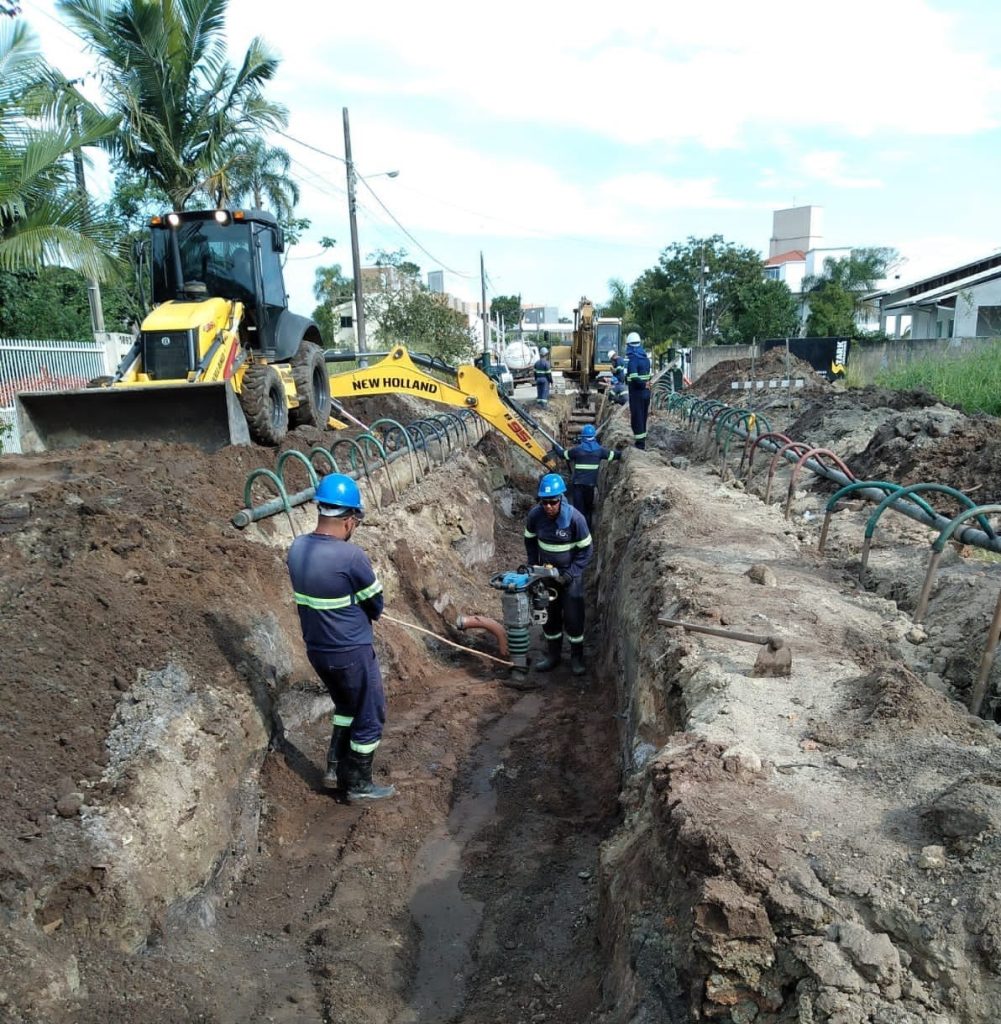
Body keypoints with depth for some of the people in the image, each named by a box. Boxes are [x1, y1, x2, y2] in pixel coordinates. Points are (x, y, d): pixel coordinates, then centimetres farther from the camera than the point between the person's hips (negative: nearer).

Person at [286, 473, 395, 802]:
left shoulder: (297, 548, -4)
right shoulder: (350, 556, -26)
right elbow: (376, 605, -13)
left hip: (316, 650, 7)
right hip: (351, 653, -7)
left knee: (346, 706, 29)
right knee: (370, 716, 14)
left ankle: (336, 768, 35)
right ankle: (358, 784, 27)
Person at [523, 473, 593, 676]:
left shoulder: (575, 518, -25)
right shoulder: (535, 515, -15)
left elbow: (586, 550, -15)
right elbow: (530, 541, 4)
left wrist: (569, 574, -19)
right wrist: (533, 566, 0)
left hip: (571, 573, -3)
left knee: (573, 616, 1)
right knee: (549, 614, 12)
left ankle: (577, 657, 20)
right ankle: (553, 655, 30)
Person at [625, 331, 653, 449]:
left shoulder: (632, 359, -17)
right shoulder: (645, 357, 8)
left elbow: (634, 378, -25)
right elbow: (648, 375, 13)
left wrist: (643, 385, -12)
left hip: (636, 392, -8)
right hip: (646, 392, 8)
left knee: (636, 418, -1)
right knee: (643, 417, 17)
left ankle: (639, 443, 0)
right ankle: (642, 441, 26)